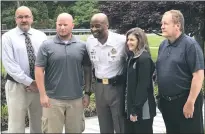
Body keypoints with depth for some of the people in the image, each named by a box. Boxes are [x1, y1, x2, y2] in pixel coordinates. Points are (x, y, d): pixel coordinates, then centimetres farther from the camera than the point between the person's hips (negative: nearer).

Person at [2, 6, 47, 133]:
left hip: (40, 86, 3)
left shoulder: (41, 36, 6)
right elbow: (9, 64, -12)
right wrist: (29, 82, -15)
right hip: (17, 86, -3)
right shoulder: (8, 37, -4)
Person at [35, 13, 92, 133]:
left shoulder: (82, 46, 4)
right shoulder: (47, 46, -2)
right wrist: (43, 95, -9)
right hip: (53, 99, -2)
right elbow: (39, 70, -4)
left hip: (76, 99, 2)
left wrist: (87, 93, 4)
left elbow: (87, 70, 8)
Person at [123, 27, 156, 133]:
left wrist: (135, 110, -19)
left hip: (142, 109, -8)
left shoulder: (144, 59, -15)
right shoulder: (131, 57, 10)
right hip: (129, 106, 8)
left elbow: (143, 86, -19)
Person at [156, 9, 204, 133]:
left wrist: (190, 103, -19)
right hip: (166, 101, 7)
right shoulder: (163, 45, 8)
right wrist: (161, 96, 12)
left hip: (185, 101, -7)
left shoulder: (190, 44, -13)